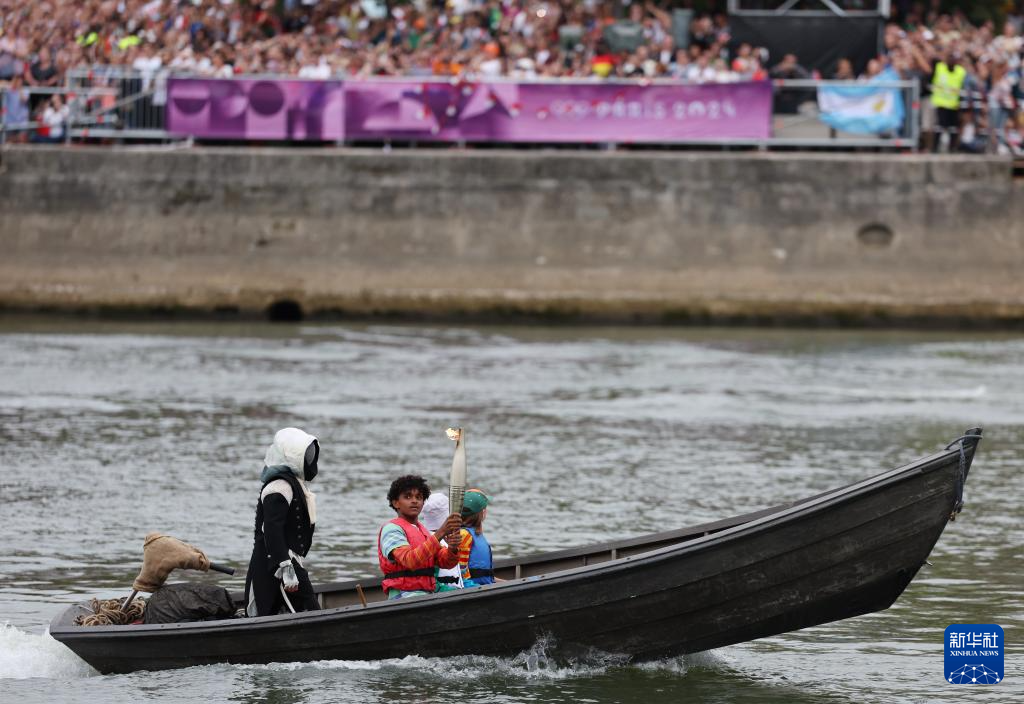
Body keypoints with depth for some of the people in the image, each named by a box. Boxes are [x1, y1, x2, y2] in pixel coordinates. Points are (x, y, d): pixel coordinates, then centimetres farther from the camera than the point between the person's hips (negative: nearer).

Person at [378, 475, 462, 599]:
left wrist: (452, 549, -12)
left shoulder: (424, 531, 24)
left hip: (427, 595, 8)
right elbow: (409, 560, -20)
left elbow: (445, 562, 12)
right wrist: (440, 533, -25)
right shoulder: (391, 529, -2)